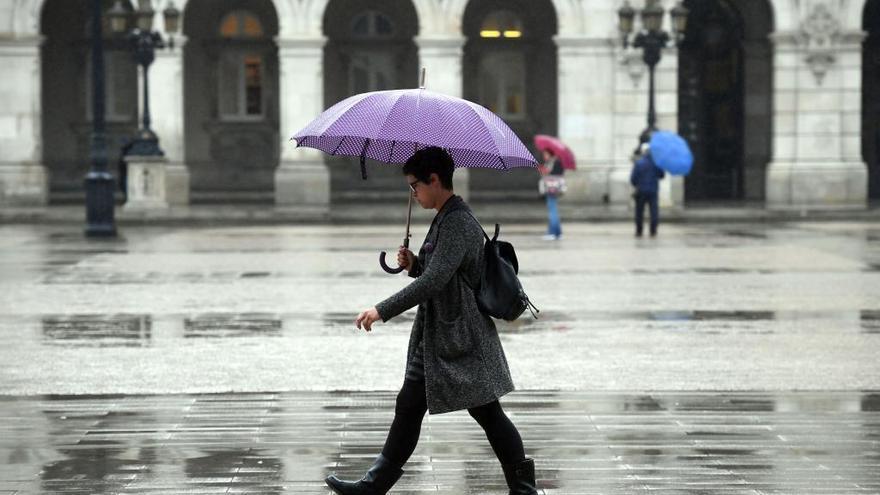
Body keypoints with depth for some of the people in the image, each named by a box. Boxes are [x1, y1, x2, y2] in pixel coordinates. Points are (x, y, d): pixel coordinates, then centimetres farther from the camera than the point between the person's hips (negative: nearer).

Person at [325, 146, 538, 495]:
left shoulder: (459, 223, -19)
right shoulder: (444, 219, 13)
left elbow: (435, 280, -27)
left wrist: (383, 310, -27)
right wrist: (414, 265, 3)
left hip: (459, 339, -10)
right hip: (434, 338, 10)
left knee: (487, 412, -2)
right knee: (409, 407, 12)